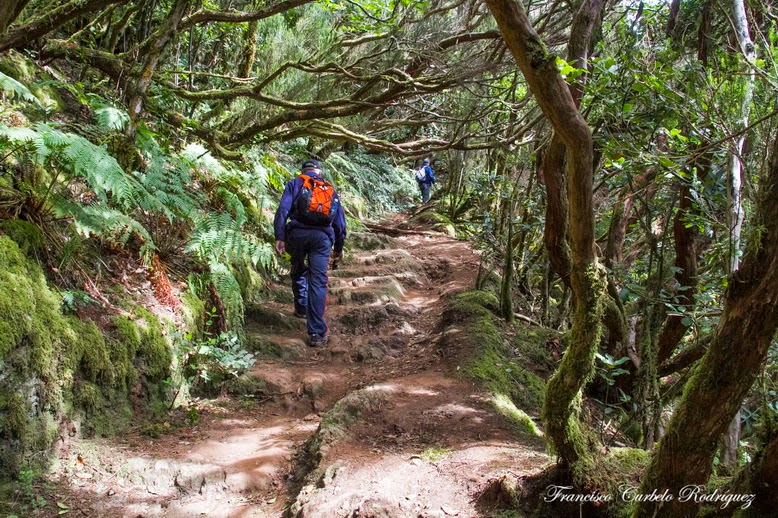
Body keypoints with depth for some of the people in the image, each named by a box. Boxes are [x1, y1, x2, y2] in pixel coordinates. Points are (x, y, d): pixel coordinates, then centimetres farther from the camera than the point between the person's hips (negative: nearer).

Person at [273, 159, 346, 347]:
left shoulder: (295, 184, 14)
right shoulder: (331, 190, 23)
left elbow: (283, 209, -2)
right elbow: (340, 222, 23)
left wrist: (279, 237, -5)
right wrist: (339, 248, 31)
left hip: (298, 233, -1)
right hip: (322, 236, 1)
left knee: (298, 271, 26)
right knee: (318, 282, -3)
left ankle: (301, 308, 38)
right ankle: (317, 333, -7)